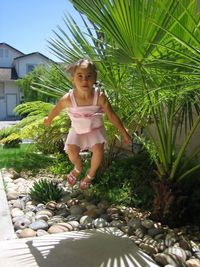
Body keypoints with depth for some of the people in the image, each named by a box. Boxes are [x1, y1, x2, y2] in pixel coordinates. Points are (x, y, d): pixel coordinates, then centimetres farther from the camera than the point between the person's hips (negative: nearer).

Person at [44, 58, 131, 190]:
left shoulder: (100, 97, -26)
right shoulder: (68, 99, -26)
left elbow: (112, 116, -15)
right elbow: (56, 110, -4)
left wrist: (124, 134, -8)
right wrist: (49, 119, 16)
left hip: (95, 129, 0)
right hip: (77, 131, 1)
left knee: (98, 150, -21)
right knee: (71, 151, -18)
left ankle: (90, 174, 11)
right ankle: (78, 168, 19)